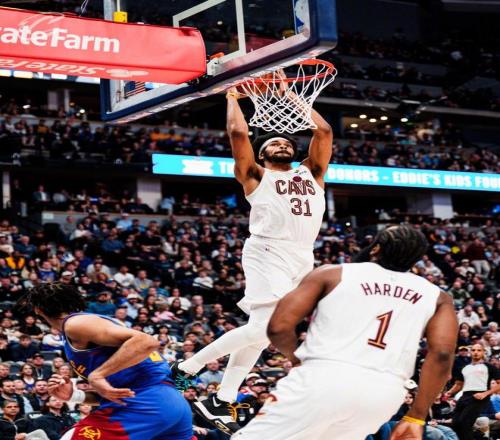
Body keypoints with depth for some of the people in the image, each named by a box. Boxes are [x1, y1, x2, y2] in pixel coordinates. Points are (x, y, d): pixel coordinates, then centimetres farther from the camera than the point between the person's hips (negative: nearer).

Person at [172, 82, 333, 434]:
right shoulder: (256, 176, 11)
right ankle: (187, 368, -8)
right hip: (268, 254, -6)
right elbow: (238, 133, 2)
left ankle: (221, 402, 12)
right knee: (265, 327, -21)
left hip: (303, 259, 6)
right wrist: (233, 97, 15)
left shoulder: (312, 174, 24)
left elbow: (324, 131, 21)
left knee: (259, 331, 5)